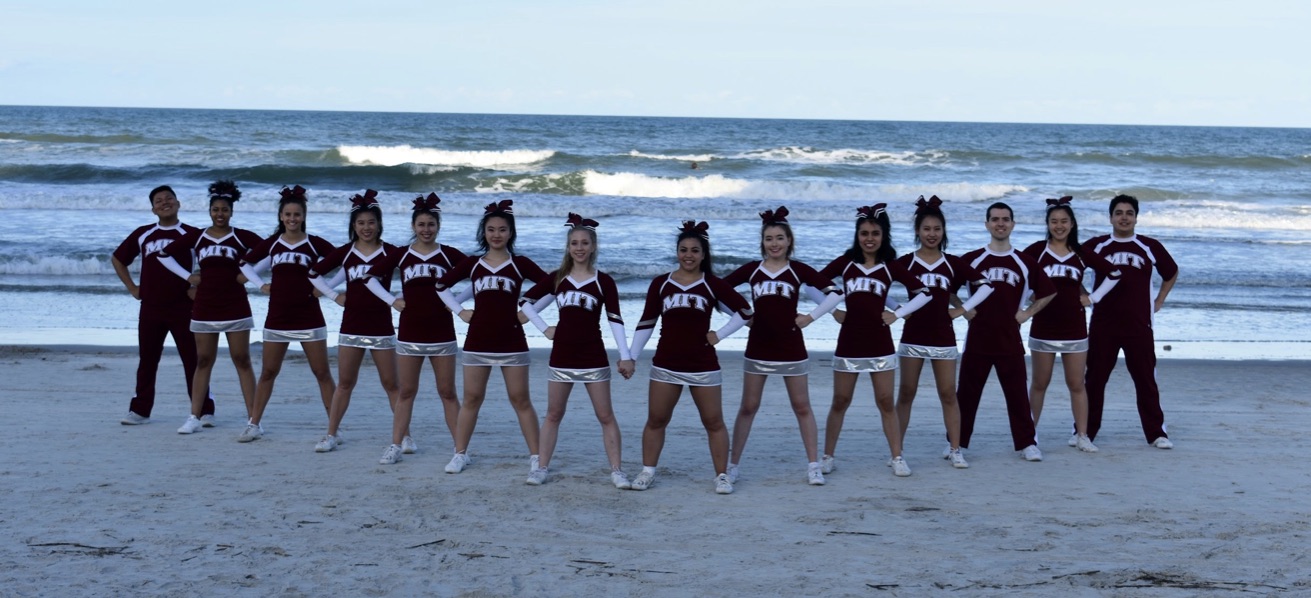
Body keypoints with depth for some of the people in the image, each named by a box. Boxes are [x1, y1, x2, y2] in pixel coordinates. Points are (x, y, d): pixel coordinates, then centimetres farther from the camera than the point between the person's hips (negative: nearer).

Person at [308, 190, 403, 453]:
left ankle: (404, 435, 6)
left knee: (391, 384, 2)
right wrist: (334, 296, 5)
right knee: (344, 383, 10)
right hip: (351, 326, 2)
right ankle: (331, 434, 18)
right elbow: (314, 274, 11)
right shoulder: (344, 252, 3)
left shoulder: (390, 252, -4)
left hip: (381, 326, -2)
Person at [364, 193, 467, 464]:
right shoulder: (401, 256, 3)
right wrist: (392, 301, 1)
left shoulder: (449, 255, 0)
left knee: (448, 393, 4)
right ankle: (396, 445, 14)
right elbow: (370, 277, 8)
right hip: (409, 333, 1)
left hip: (442, 334, -1)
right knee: (406, 392, 8)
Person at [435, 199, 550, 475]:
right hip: (478, 341, 2)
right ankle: (460, 454, 16)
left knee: (520, 400, 2)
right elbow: (441, 286, 14)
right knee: (471, 399, 7)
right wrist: (460, 311, 6)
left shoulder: (520, 264, 0)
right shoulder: (471, 263, 5)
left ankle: (535, 456, 7)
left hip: (512, 342, -2)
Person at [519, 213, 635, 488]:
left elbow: (615, 319, -5)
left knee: (606, 416, 1)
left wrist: (625, 356, -10)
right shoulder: (557, 278, 4)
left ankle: (617, 471, 6)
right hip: (562, 356, 2)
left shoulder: (603, 282, -2)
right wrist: (544, 328, 2)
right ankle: (541, 467, 17)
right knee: (553, 415, 10)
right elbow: (527, 302, 12)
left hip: (593, 358, -2)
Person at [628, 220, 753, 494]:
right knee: (656, 420, 5)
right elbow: (646, 323, 6)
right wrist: (631, 357, 2)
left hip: (703, 366, -1)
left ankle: (722, 476, 14)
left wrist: (720, 334, -1)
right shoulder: (660, 284, 3)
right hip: (665, 366, 1)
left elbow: (745, 311, 5)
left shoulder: (712, 285, 0)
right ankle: (647, 472, 18)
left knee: (714, 422, 4)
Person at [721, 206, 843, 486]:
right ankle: (732, 465, 13)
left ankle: (813, 466, 12)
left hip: (791, 348, -1)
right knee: (748, 407, 6)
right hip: (758, 348, 1)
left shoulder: (798, 270, -1)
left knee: (802, 407, 5)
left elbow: (835, 291, -4)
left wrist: (810, 316, -7)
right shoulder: (751, 269, 3)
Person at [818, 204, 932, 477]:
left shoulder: (891, 266, 1)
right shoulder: (845, 262, 2)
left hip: (879, 344, 0)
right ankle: (827, 456, 17)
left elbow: (924, 293, 1)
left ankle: (897, 458, 10)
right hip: (849, 342, 1)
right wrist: (833, 310, 1)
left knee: (886, 403, 3)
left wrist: (897, 314, -4)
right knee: (840, 402, 8)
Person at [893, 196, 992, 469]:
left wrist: (963, 308, 0)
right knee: (906, 394, 4)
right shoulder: (905, 262, -1)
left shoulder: (953, 263, 4)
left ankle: (954, 450, 11)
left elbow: (985, 286, 6)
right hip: (913, 336, -1)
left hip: (943, 337, 1)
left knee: (948, 394, 4)